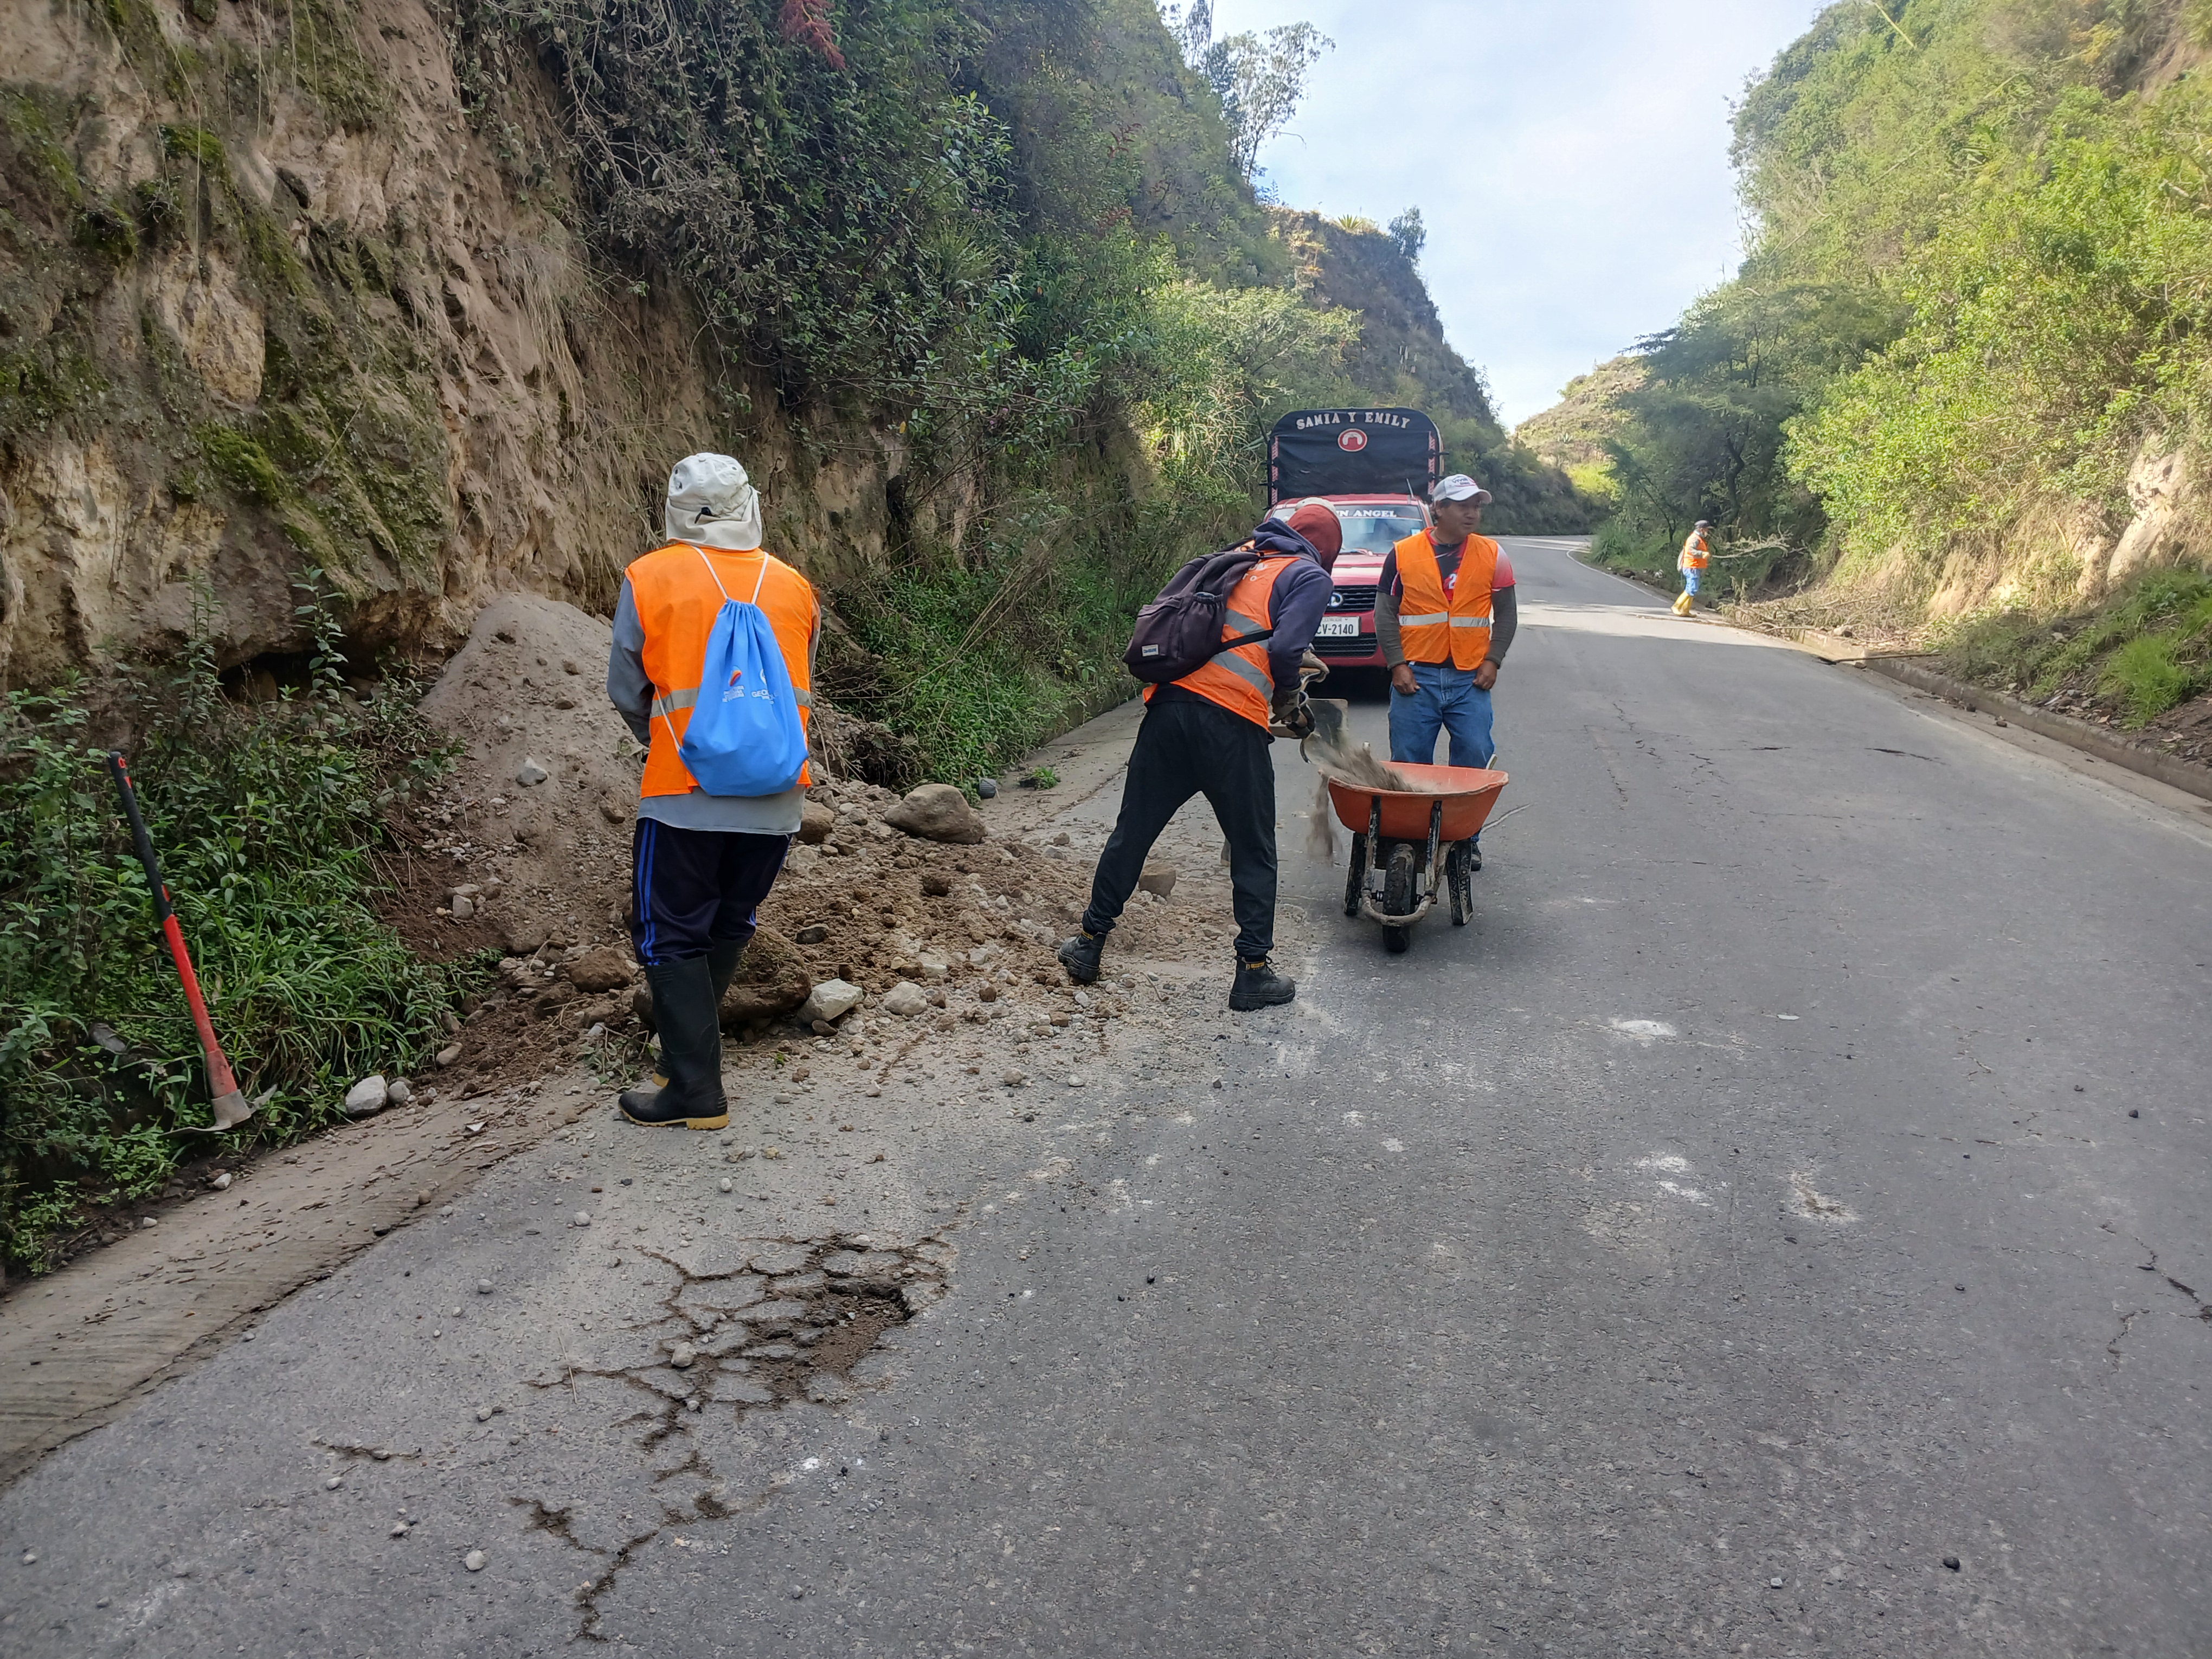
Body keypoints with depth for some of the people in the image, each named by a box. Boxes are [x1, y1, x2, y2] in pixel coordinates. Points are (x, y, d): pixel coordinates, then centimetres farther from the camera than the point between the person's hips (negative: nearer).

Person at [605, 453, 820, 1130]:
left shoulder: (650, 579, -5)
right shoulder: (795, 588, 4)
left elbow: (626, 691, 4)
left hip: (686, 795, -4)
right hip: (776, 796, 4)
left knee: (671, 936, 6)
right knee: (730, 925, 20)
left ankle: (696, 1089, 5)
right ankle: (692, 1035, 33)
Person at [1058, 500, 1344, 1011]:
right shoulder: (1311, 578, 7)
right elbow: (1286, 649, -9)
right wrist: (1287, 699, 10)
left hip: (1168, 702, 6)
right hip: (1231, 723, -5)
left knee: (1132, 831, 14)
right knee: (1254, 851, 8)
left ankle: (1089, 943, 23)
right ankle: (1253, 971, 10)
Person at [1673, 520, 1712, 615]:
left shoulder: (1700, 539, 20)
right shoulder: (1695, 539, -14)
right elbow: (1691, 550, -29)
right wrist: (1703, 554, -38)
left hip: (1695, 569, 11)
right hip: (1692, 568, -11)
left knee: (1691, 590, 11)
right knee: (1692, 590, -15)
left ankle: (1685, 611, 14)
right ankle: (1677, 607, -13)